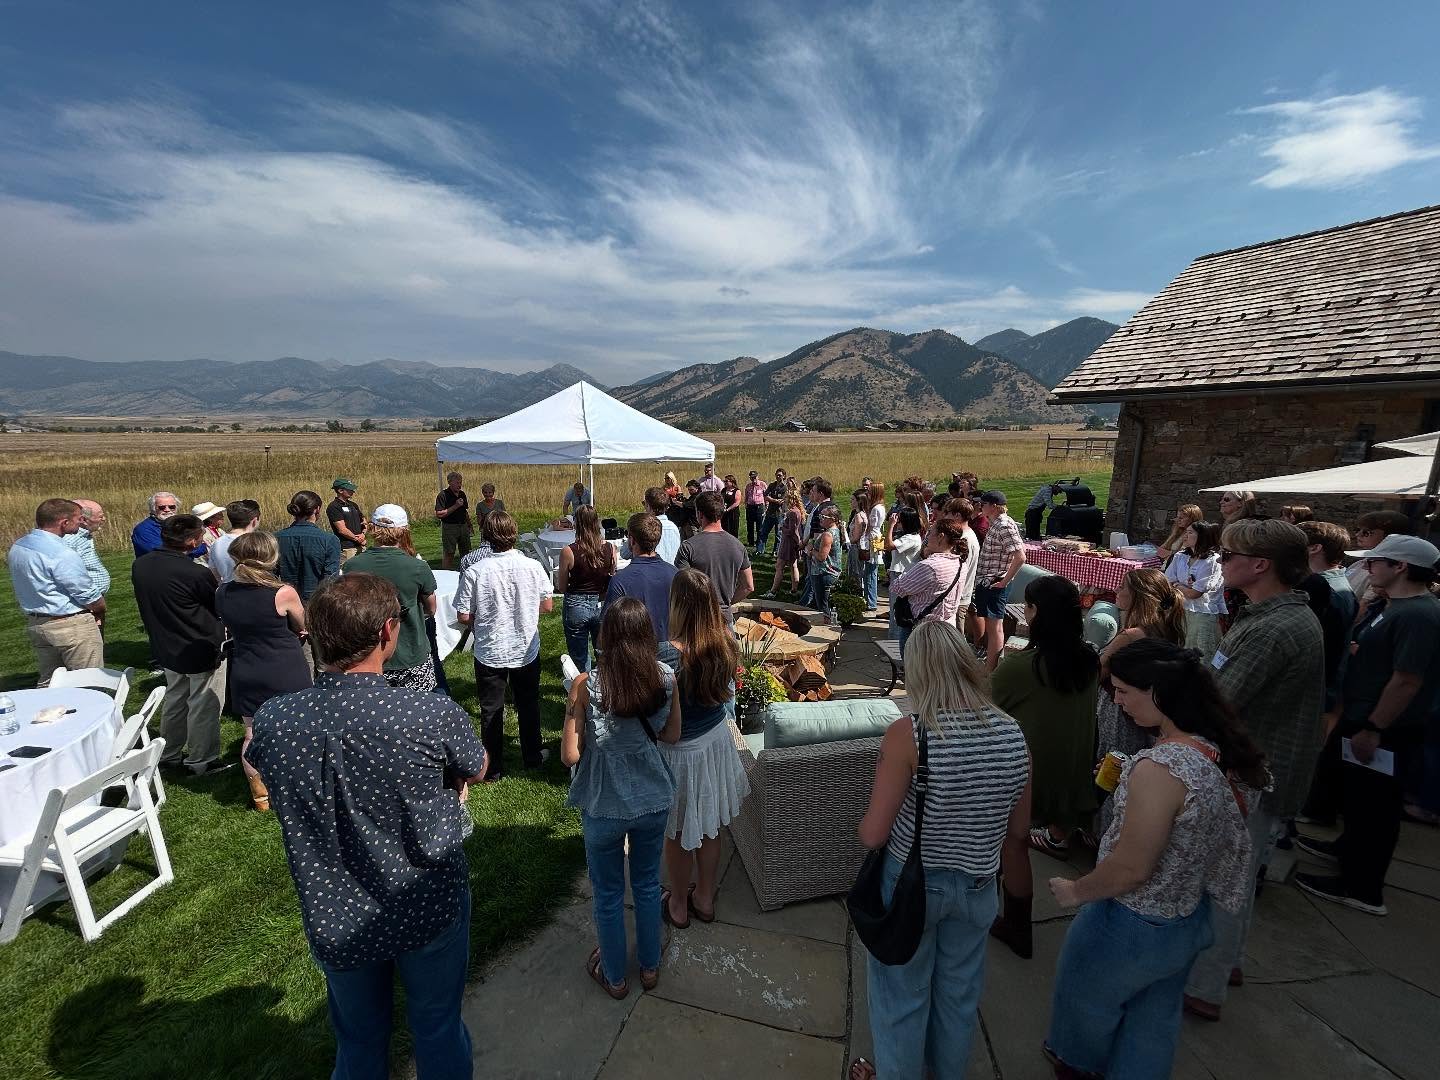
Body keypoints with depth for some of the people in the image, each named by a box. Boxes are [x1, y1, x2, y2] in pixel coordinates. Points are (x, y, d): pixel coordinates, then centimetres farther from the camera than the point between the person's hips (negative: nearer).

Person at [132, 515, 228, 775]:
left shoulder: (139, 565, -4)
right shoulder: (197, 574, -28)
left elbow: (147, 605, 9)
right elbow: (218, 607, -11)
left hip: (166, 647, 8)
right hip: (203, 650, -7)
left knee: (175, 699, 25)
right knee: (204, 706, 7)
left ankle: (169, 754, 38)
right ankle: (201, 761, 19)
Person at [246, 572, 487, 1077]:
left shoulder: (270, 720, -20)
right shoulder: (435, 714, -30)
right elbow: (475, 771, -8)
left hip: (335, 921, 2)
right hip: (430, 912, -2)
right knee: (438, 1031, 25)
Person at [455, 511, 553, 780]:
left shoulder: (475, 572, -18)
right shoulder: (533, 567, -13)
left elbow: (463, 615, -12)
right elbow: (547, 605, -2)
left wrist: (479, 625, 9)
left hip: (489, 653, -1)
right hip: (526, 651, 2)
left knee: (491, 710, 15)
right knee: (528, 706, 20)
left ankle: (493, 767, 28)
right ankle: (533, 756, 36)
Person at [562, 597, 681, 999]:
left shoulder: (587, 685, -24)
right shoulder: (665, 678, -15)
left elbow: (570, 755, -19)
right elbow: (671, 734, -1)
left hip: (604, 807, -2)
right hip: (653, 801, 3)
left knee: (608, 894, 22)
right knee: (648, 885, 26)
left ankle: (614, 976, 44)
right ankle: (649, 966, 47)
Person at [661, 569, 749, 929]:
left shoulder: (670, 654, -31)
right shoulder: (725, 643, -13)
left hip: (680, 751, -5)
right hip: (716, 741, 5)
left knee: (678, 833, 19)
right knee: (710, 827, 24)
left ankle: (678, 906, 41)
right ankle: (704, 898, 45)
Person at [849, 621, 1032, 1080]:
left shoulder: (908, 734, -28)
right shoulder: (1013, 733, -13)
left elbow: (872, 835, -22)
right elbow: (1017, 830, 0)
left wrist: (866, 823, -1)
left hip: (912, 883, -4)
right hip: (977, 886, 4)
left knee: (902, 992, 22)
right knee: (960, 989, 29)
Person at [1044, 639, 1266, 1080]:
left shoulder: (1159, 768, -35)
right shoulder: (1223, 749, -11)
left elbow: (1129, 869, -27)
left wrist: (1075, 892, -10)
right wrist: (1129, 781, 4)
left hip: (1133, 929, -6)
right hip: (1192, 922, 6)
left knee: (1086, 999, 25)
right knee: (1153, 1024, 27)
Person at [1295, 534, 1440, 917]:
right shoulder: (1385, 606, 8)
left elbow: (1407, 680, -25)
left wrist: (1372, 730, -22)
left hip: (1385, 734, -9)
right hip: (1361, 721, 9)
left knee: (1375, 807, 5)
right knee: (1355, 796, 25)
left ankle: (1362, 888, 18)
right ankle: (1349, 848, 43)